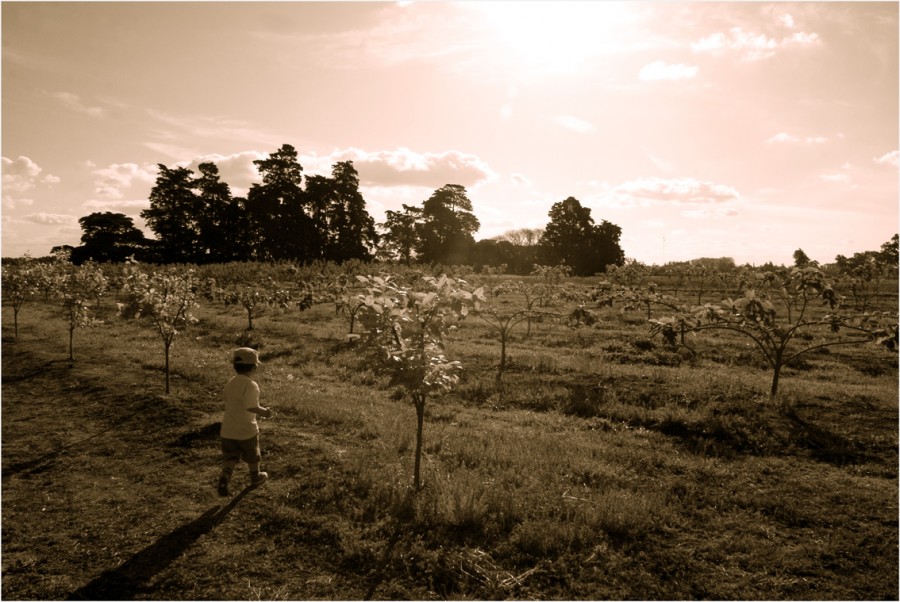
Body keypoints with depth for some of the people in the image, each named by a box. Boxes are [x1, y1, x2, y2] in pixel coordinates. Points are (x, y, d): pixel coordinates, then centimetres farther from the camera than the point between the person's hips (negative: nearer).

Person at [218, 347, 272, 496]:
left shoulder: (231, 382, 2)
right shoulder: (251, 385, -22)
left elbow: (228, 402, 12)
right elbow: (252, 407, -30)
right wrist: (264, 412, -13)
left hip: (228, 429, 5)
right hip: (246, 429, -5)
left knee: (230, 457, 12)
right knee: (253, 456, 18)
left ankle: (225, 476, -11)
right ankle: (255, 477, 37)